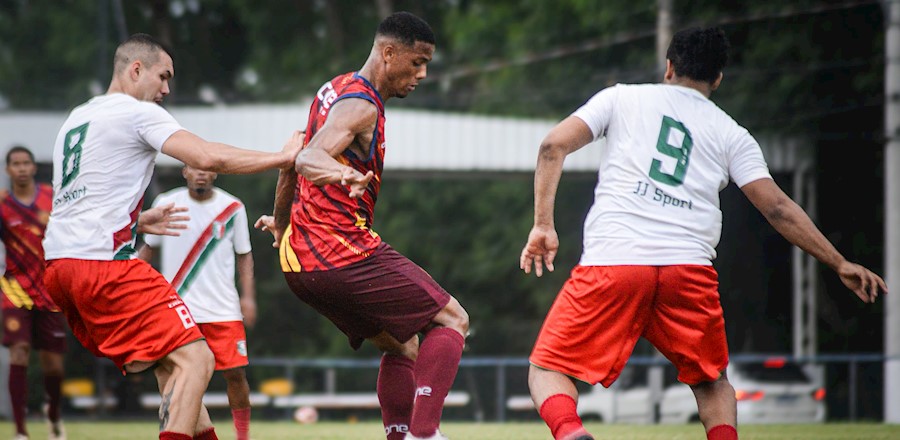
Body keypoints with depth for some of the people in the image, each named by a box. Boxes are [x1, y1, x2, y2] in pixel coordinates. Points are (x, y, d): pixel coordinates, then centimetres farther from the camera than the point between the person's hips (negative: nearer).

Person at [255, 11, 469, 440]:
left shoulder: (335, 90, 17)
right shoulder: (360, 105, -14)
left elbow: (294, 160, 29)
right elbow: (308, 159, -31)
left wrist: (281, 222, 43)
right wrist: (344, 175, -52)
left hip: (299, 259, 10)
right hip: (343, 253, -10)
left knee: (400, 345, 20)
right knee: (452, 321, -4)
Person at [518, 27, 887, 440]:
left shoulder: (620, 98, 16)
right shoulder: (732, 135, 17)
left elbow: (554, 146, 4)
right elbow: (776, 207, 10)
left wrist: (543, 224, 7)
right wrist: (840, 263, 14)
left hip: (612, 261, -2)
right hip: (689, 269, 2)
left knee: (547, 370, 6)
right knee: (711, 381, 24)